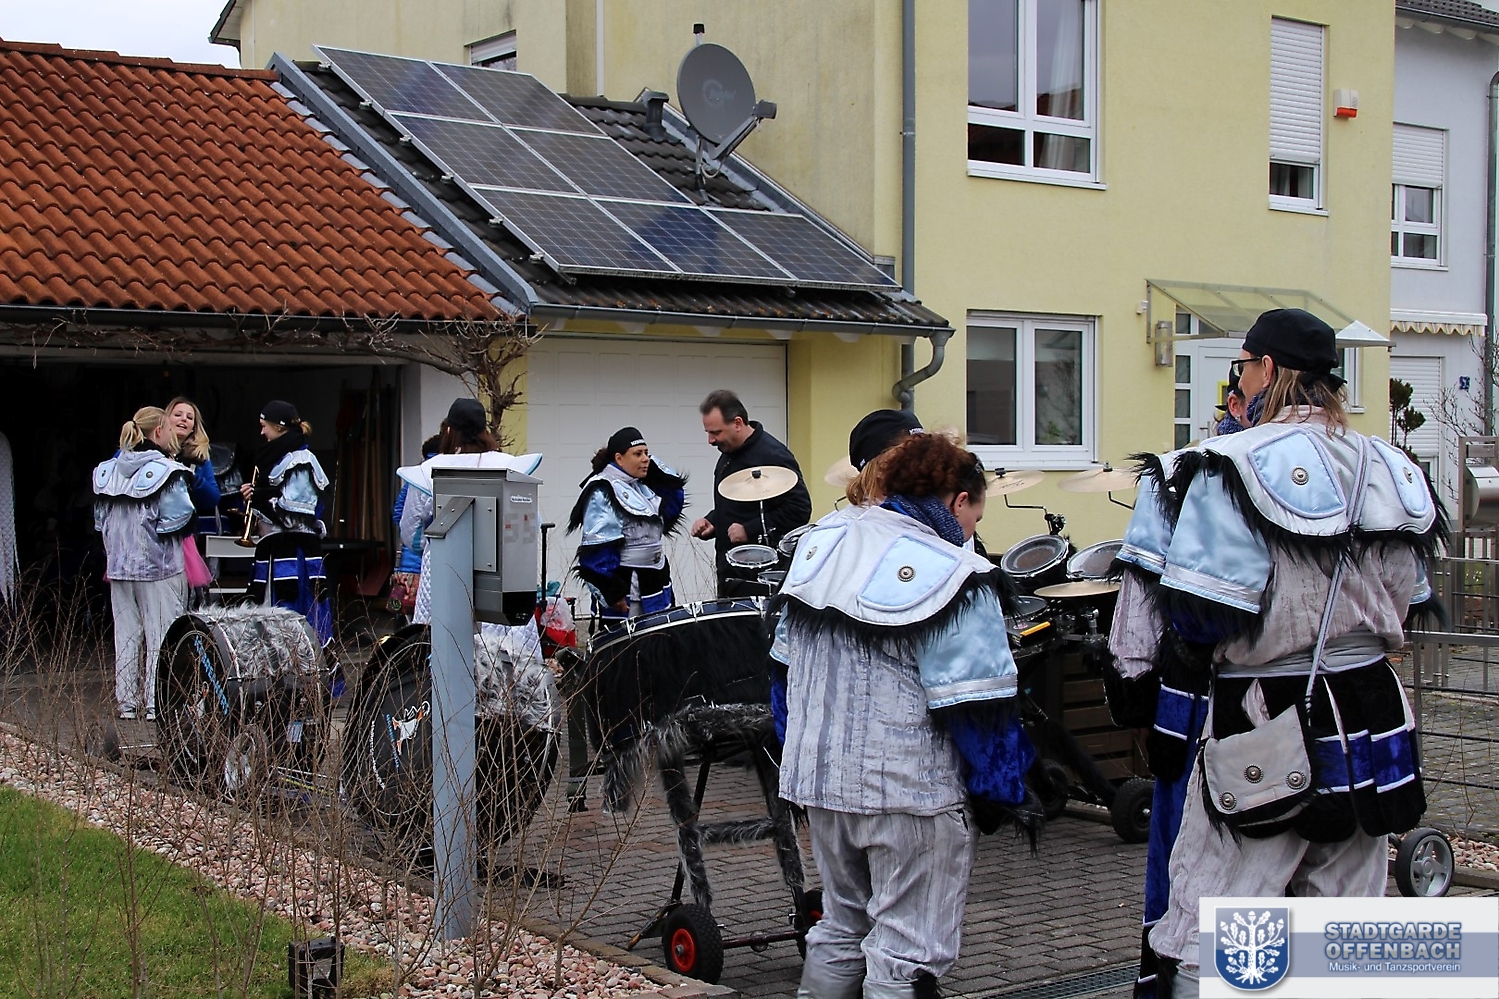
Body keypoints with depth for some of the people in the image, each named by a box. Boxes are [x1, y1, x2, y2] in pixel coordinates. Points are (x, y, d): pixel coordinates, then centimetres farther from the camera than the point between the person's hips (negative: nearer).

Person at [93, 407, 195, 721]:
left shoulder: (109, 470, 7)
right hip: (159, 565, -6)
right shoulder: (166, 471, -12)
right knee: (160, 634, 0)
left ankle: (126, 701, 16)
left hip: (119, 564, 6)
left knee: (125, 633, 12)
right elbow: (177, 517, -17)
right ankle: (157, 704, 0)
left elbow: (100, 519, 12)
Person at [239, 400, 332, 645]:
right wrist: (255, 495, 7)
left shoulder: (300, 461, -11)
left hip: (293, 552, -10)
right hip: (278, 548, 10)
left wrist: (259, 498, -9)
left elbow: (295, 510, -17)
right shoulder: (282, 457, 18)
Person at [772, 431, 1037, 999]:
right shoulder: (955, 578, -15)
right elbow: (976, 704, -17)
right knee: (905, 953, 4)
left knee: (840, 927, 22)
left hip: (821, 778, 7)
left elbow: (785, 665, 13)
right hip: (911, 792, -7)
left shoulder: (822, 543, 7)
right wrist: (1003, 793, -6)